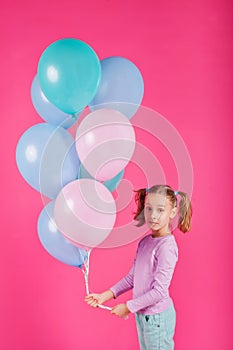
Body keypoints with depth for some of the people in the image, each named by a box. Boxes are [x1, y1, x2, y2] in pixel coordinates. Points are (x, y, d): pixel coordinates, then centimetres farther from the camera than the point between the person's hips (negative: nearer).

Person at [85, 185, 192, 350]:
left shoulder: (166, 246, -21)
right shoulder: (145, 241, 3)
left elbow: (159, 291, -22)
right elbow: (132, 278, 9)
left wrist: (128, 307, -14)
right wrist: (105, 295, 2)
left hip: (158, 317, -8)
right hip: (142, 314, 8)